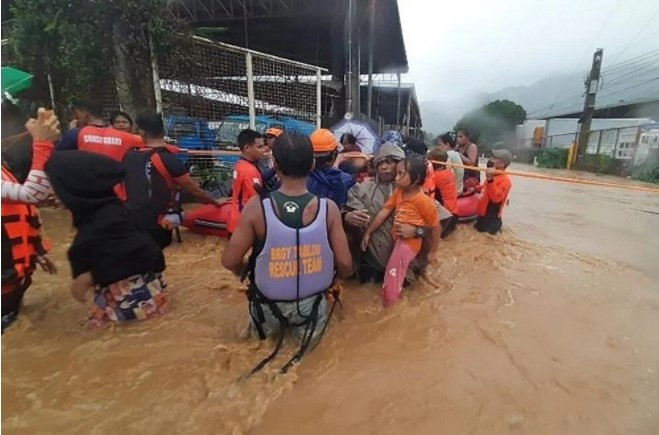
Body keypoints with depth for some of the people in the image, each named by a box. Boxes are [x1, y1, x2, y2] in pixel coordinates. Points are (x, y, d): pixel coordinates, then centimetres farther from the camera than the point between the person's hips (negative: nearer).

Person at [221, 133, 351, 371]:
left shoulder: (256, 208, -22)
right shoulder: (328, 208, -19)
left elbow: (230, 262, -13)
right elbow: (345, 265, -13)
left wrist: (249, 273, 9)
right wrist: (330, 280, 10)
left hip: (269, 306, 2)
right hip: (311, 304, -1)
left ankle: (271, 323, 17)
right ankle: (305, 324, 14)